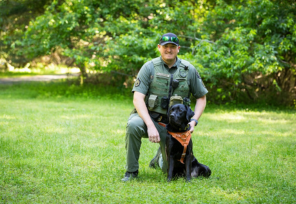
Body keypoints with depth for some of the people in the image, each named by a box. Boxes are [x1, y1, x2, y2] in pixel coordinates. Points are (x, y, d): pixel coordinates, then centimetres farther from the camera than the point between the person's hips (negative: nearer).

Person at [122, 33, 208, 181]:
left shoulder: (189, 70, 0)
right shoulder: (150, 67, -8)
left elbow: (201, 97, 9)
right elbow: (138, 98, -15)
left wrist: (194, 121, -8)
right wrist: (151, 126, -27)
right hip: (148, 117, -2)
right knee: (133, 125, -37)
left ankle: (161, 155, 43)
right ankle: (131, 171, -18)